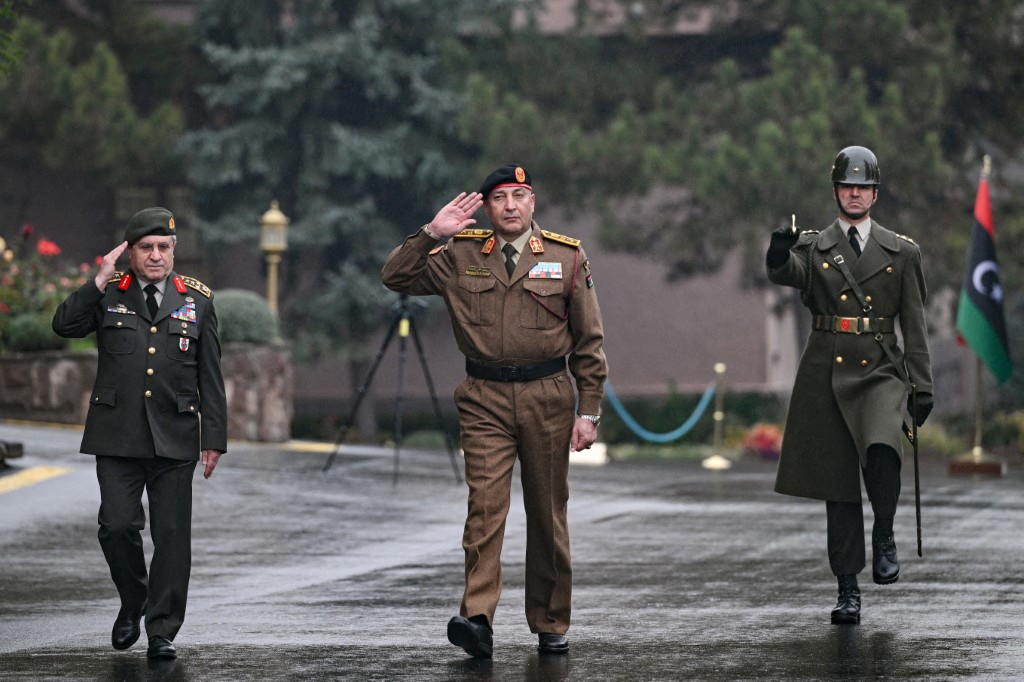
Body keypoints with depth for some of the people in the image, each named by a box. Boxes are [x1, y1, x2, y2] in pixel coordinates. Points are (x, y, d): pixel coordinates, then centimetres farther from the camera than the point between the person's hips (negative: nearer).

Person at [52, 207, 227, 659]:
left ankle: (162, 631, 6)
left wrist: (214, 438, 3)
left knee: (172, 536, -1)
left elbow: (211, 377, 8)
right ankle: (132, 603, 20)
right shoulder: (108, 294, 7)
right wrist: (101, 281, -13)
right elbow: (64, 325, -9)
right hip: (118, 436, 0)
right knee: (117, 526, -7)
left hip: (175, 439, 0)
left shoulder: (197, 300, 8)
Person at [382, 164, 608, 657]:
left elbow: (589, 342, 5)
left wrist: (589, 412, 0)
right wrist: (431, 234, -9)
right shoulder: (460, 256, 6)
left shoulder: (567, 257, 4)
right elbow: (396, 278, 4)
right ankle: (477, 618, -24)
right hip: (484, 399, -1)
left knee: (548, 514, 7)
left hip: (547, 396, 1)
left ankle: (550, 625, 17)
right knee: (485, 505, -15)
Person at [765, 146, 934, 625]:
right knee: (837, 485, 2)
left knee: (881, 450, -30)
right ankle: (848, 590, 8)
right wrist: (780, 256, -39)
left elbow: (914, 326, 9)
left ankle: (884, 536, -5)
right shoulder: (812, 248, 8)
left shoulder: (902, 253, 9)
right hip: (827, 374, 1)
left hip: (879, 372, -1)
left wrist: (922, 386, 3)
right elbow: (786, 274, -15)